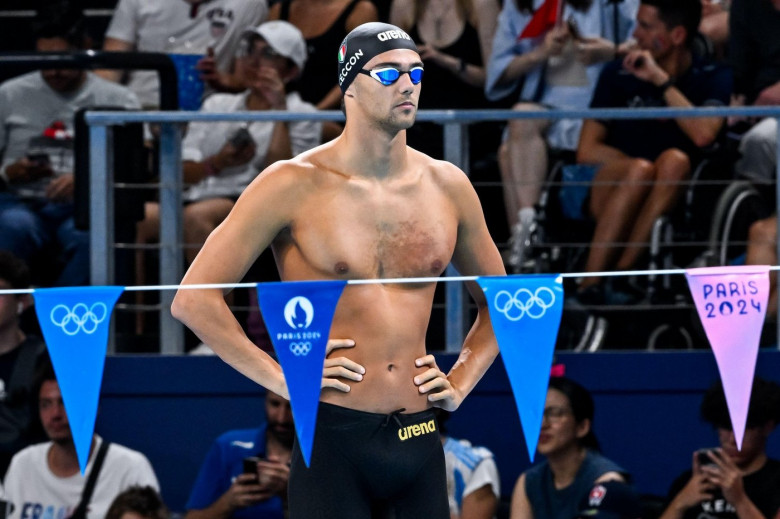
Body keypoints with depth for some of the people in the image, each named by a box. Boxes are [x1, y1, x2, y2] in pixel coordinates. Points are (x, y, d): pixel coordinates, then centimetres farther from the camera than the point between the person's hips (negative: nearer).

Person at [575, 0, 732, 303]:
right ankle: (590, 282, -39)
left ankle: (622, 271, -39)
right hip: (608, 193, 0)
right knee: (640, 170, -33)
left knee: (675, 160, -32)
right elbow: (587, 152, 2)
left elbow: (704, 135, -16)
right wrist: (641, 167, -11)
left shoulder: (712, 79, 5)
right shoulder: (618, 75, 8)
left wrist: (661, 80, -14)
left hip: (671, 198, 0)